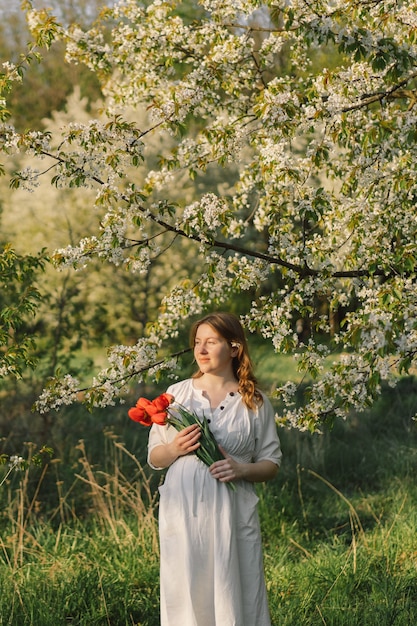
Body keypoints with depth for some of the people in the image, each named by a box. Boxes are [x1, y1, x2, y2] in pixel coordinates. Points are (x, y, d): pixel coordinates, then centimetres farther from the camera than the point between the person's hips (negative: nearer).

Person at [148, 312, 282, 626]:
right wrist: (175, 449, -10)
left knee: (234, 593, -1)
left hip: (233, 514, -1)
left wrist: (242, 470, -12)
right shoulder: (176, 394, 8)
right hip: (183, 510, 1)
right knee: (186, 593, 2)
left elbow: (271, 464, 8)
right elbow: (154, 457, 11)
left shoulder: (255, 403, 5)